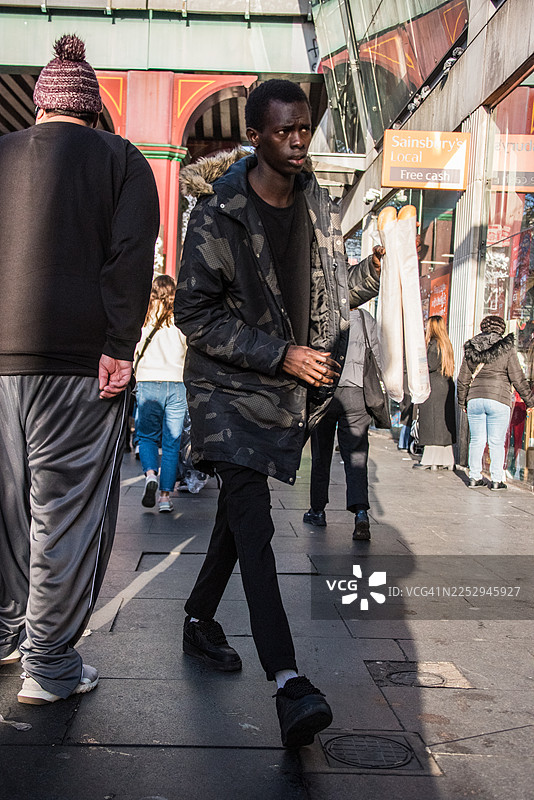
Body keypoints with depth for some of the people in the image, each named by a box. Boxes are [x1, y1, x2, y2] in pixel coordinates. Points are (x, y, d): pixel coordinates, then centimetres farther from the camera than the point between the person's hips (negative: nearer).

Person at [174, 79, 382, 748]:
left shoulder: (317, 206, 7)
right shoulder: (219, 215, -11)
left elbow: (329, 291, 19)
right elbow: (194, 314, -13)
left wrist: (377, 270, 1)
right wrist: (281, 355, -18)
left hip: (289, 392, 6)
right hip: (231, 386, -6)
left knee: (240, 511, 15)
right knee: (253, 523, -15)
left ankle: (199, 620, 35)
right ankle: (288, 684, -18)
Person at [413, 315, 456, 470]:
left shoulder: (434, 343, -10)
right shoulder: (446, 343, 16)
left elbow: (430, 365, -18)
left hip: (433, 387, -9)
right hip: (446, 387, 9)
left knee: (432, 423, -6)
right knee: (444, 423, 10)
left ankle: (431, 460, -6)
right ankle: (446, 459, 12)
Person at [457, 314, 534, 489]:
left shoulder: (471, 349, 8)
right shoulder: (507, 349, -2)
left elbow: (463, 379, 11)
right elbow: (518, 379, -2)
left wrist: (462, 402, 21)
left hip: (475, 400, 3)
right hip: (499, 400, -3)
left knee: (476, 440, 11)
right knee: (497, 442, 3)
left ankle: (474, 477, 15)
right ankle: (497, 480, 7)